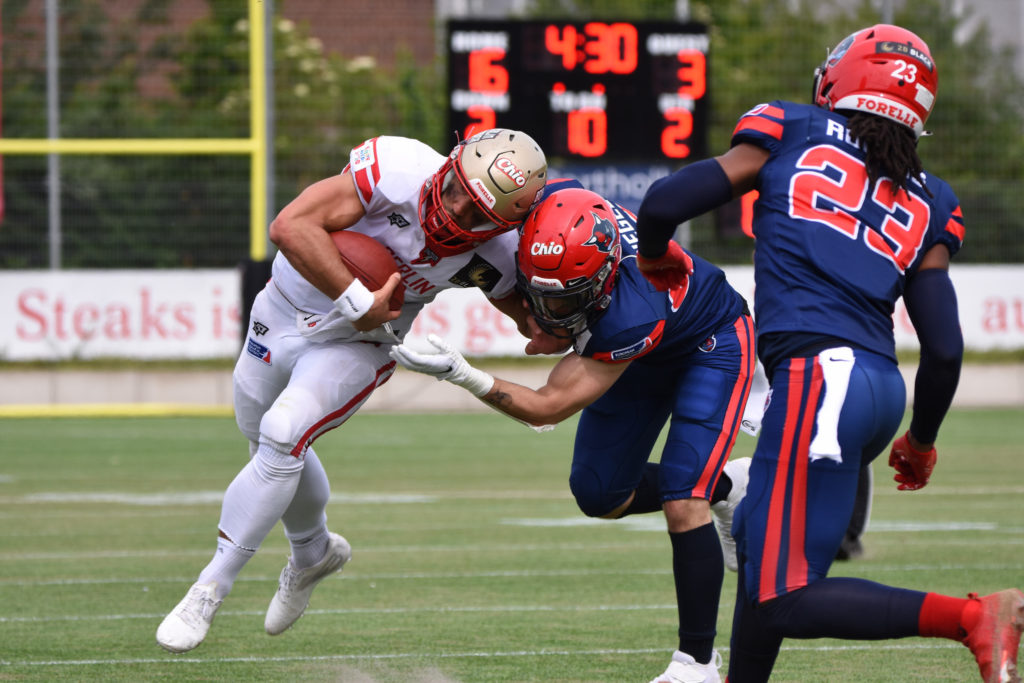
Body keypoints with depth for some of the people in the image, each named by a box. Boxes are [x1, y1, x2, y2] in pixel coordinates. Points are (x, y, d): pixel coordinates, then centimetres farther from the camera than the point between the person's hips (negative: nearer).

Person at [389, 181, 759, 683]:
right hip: (645, 357, 8)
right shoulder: (549, 201, -31)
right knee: (599, 495, 7)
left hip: (709, 345, -8)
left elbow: (548, 407, -37)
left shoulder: (631, 317, -44)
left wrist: (463, 375, -49)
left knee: (682, 504, -19)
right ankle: (723, 486, 30)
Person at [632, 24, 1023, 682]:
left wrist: (654, 257, 29)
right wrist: (922, 440, 31)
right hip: (883, 385, 7)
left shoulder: (791, 134, 10)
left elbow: (665, 202, 5)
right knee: (761, 535, 27)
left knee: (785, 600, -10)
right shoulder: (927, 204, 19)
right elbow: (945, 350, 14)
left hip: (820, 374, -6)